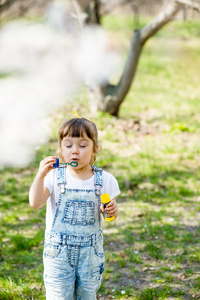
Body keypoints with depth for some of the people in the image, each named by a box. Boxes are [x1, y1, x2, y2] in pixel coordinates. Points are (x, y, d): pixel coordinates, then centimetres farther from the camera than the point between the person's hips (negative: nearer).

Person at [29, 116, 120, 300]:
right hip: (58, 250, -1)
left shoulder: (104, 179, -4)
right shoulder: (54, 176, -9)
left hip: (90, 251, 2)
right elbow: (35, 203, -20)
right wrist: (40, 176, -32)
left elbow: (111, 215, 4)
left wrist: (112, 210, -20)